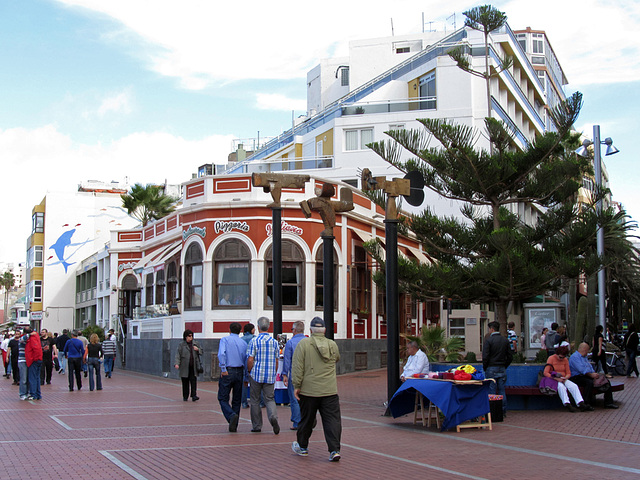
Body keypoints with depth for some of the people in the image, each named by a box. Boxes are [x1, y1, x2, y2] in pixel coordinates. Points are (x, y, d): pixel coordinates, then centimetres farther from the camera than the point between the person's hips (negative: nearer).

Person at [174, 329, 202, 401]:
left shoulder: (195, 343, 12)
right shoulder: (181, 344, 1)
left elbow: (201, 352, 19)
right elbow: (178, 354, -4)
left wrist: (198, 349, -3)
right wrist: (177, 363, -17)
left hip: (193, 366, 2)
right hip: (184, 367, -2)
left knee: (194, 381, -8)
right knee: (185, 382, 5)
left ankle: (194, 396, -10)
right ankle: (185, 397, 16)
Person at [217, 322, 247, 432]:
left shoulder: (225, 339, -1)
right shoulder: (243, 343, 9)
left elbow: (221, 354, -18)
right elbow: (246, 360, 7)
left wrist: (223, 369, -14)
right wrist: (246, 378, 15)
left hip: (227, 372, -3)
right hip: (239, 372, 4)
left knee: (223, 398, 3)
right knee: (237, 400, 11)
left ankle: (232, 415, -23)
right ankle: (234, 426, 12)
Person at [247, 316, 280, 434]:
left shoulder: (254, 341, -8)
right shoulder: (274, 342, 4)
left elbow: (250, 360, -10)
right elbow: (276, 361, 8)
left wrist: (249, 372, 4)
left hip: (256, 375, -3)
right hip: (270, 376, 3)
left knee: (255, 401, 9)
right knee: (269, 399, 8)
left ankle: (256, 426, 14)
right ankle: (273, 416, -20)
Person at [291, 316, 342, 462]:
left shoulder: (303, 344, -6)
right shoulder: (333, 345, 4)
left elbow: (297, 367, -9)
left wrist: (296, 386, -4)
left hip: (309, 391, -1)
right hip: (330, 391, 1)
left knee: (306, 420, 13)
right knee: (332, 420, 0)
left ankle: (302, 447, 29)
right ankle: (334, 450, -9)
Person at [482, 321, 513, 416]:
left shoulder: (488, 340, -9)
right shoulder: (505, 340, 7)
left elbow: (485, 356, -12)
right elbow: (510, 356, 9)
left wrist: (485, 368, 0)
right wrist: (504, 366, 16)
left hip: (491, 369, -5)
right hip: (502, 369, 5)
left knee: (492, 391, -1)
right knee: (502, 391, 8)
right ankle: (503, 411, 10)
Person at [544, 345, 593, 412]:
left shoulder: (565, 360, 11)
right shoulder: (551, 358, -4)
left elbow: (568, 373, 12)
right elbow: (545, 373, -11)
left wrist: (565, 378, -13)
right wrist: (556, 378, -21)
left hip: (563, 379, 5)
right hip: (553, 379, -4)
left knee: (574, 386, -24)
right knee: (561, 387, -36)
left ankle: (581, 404, -35)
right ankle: (567, 404, -43)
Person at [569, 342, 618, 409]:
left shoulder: (584, 357, 27)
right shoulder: (574, 357, -7)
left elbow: (590, 368, 20)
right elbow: (581, 369, -18)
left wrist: (594, 374, -1)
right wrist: (591, 375, -21)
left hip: (587, 376, 10)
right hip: (577, 377, -10)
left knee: (606, 381, -1)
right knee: (590, 382, -40)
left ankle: (608, 403, -1)